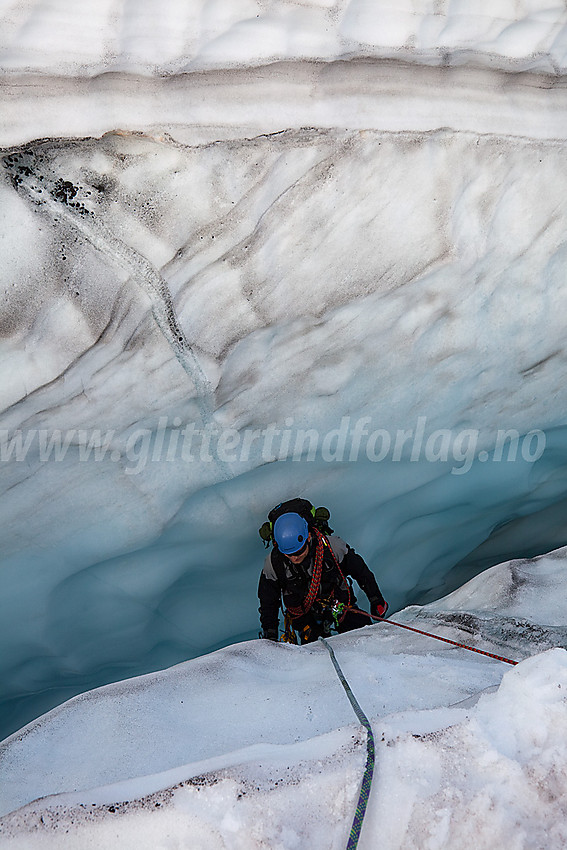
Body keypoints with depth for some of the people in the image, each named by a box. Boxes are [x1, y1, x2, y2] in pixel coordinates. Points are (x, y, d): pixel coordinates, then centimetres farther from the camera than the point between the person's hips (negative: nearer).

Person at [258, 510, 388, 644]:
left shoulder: (331, 546, -24)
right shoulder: (273, 563, -20)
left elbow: (360, 571, -5)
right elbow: (268, 603, -2)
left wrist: (376, 600, 3)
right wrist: (270, 636, -2)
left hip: (339, 606, 1)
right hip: (303, 614, 0)